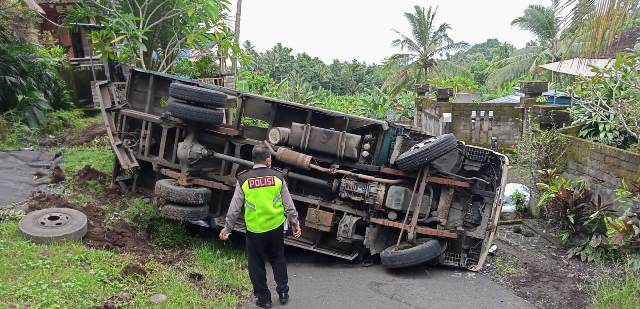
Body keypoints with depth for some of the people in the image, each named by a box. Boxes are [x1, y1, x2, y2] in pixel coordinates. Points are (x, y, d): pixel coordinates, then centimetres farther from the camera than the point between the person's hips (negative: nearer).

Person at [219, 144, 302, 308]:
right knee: (278, 259, 22)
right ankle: (283, 293, 29)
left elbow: (234, 208, -4)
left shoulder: (243, 180, -8)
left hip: (255, 230, -1)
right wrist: (295, 223, 12)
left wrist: (227, 227, 9)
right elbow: (288, 205, 0)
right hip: (276, 227, 2)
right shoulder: (277, 177, -6)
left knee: (256, 264, 15)